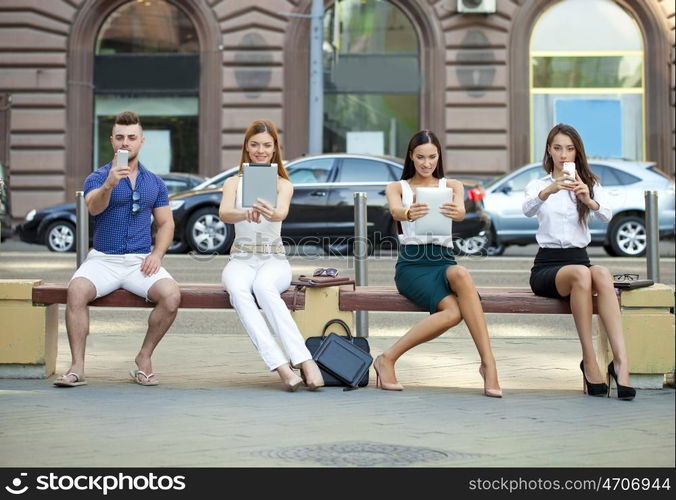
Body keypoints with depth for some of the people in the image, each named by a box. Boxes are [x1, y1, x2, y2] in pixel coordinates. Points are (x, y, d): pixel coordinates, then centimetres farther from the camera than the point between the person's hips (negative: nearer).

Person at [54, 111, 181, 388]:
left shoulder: (154, 183, 14)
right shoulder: (97, 178, 4)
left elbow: (166, 222, 15)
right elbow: (93, 207, -18)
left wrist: (157, 254, -4)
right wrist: (109, 184, -39)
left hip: (141, 261, 2)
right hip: (103, 259, -2)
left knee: (171, 295, -27)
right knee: (76, 290, -32)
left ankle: (144, 358, -9)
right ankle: (77, 367, -25)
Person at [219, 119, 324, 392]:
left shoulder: (283, 184, 6)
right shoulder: (234, 182, 8)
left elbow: (282, 212, -18)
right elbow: (224, 213, -14)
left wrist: (272, 214, -44)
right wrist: (245, 214, -39)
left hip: (274, 260, -1)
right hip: (241, 259, 1)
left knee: (263, 285, -37)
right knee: (238, 289, -36)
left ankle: (305, 361, -44)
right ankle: (281, 366, -45)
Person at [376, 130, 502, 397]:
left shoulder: (452, 186, 16)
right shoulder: (397, 188, 12)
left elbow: (461, 212, -8)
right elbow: (395, 211, -13)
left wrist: (455, 211, -36)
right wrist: (408, 213, -40)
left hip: (444, 261, 2)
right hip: (412, 264, -2)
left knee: (461, 275, -38)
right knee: (453, 311, -33)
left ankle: (488, 363, -38)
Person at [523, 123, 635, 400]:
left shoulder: (590, 184, 14)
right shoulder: (538, 184, 10)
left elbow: (607, 216, -9)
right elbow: (527, 210, -15)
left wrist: (589, 200, -31)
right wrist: (548, 191, -37)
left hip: (579, 259, 2)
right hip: (547, 265, -2)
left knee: (601, 273, -35)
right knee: (581, 273, -36)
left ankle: (621, 362, -46)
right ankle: (589, 363, -33)